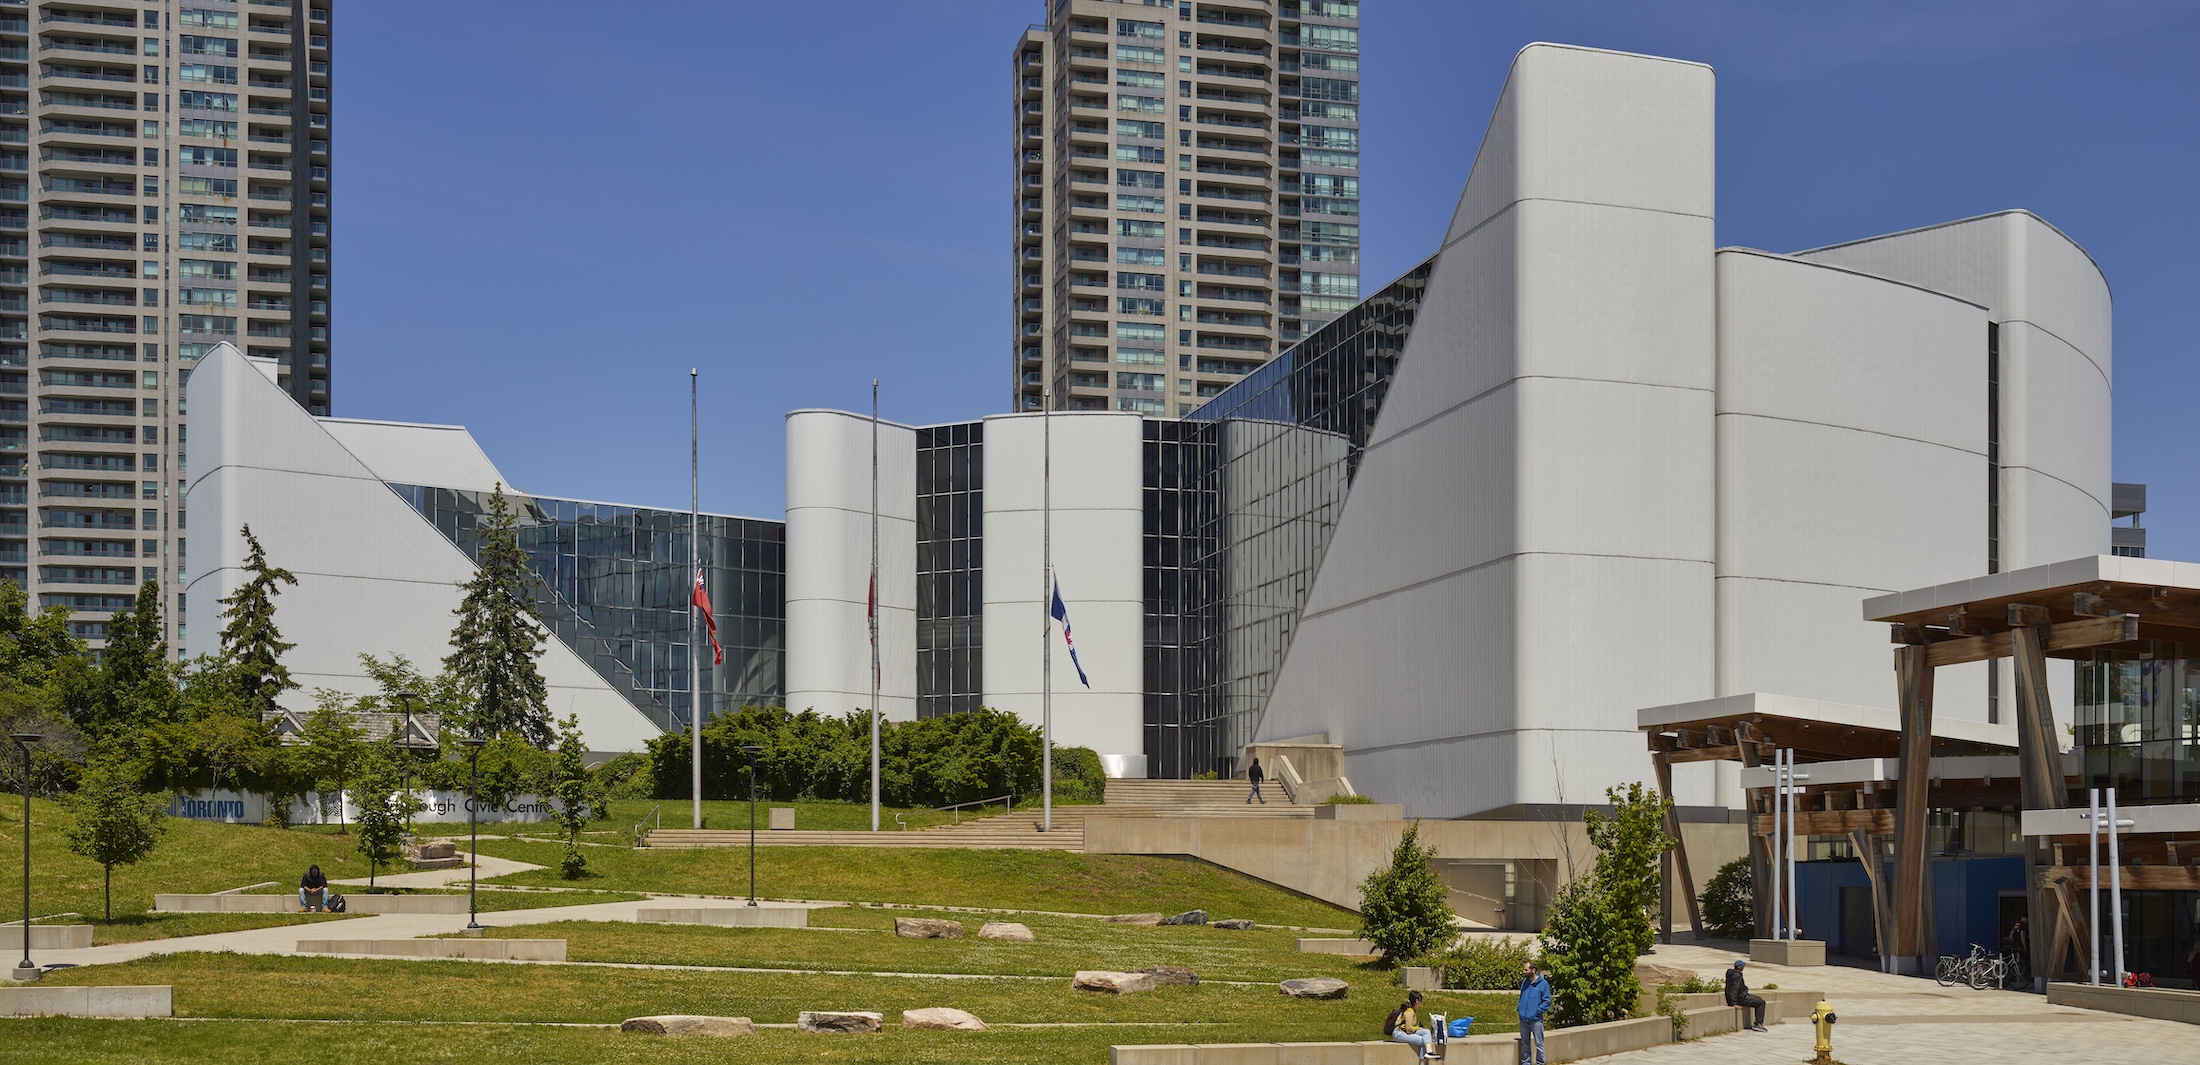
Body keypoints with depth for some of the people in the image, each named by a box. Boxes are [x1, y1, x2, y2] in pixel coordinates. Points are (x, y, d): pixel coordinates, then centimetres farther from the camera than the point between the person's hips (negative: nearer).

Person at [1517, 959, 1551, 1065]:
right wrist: (1520, 1009, 8)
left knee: (1539, 1044, 1)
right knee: (1525, 1044, 12)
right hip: (1523, 1020, 5)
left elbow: (1546, 1001, -7)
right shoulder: (1524, 982, 10)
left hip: (1536, 1020, -5)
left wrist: (1537, 1011, -13)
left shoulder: (1543, 983, -6)